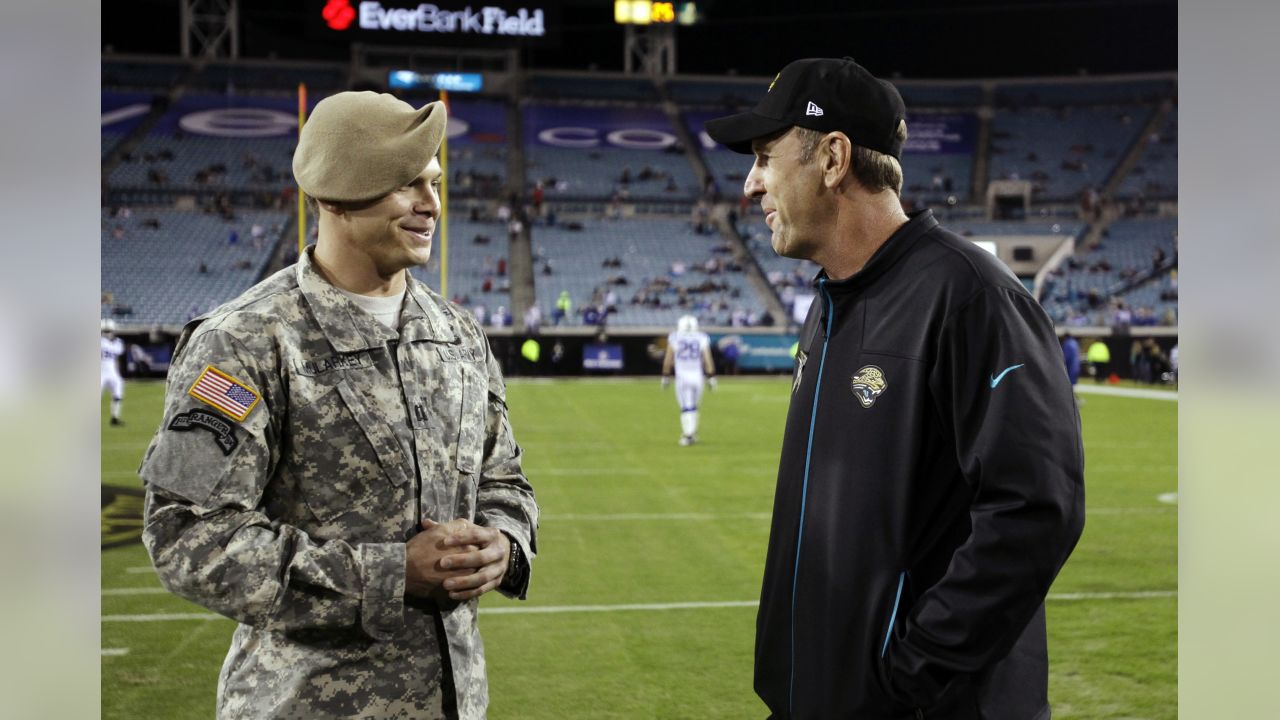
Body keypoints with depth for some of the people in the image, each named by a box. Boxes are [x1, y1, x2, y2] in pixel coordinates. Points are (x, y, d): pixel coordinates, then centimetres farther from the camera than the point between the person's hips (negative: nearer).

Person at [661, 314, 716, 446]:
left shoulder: (674, 338, 1)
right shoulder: (702, 339, 3)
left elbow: (668, 360, 3)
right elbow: (707, 360, 1)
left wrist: (666, 377, 11)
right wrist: (711, 378, 7)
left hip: (681, 376, -1)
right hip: (697, 376, 1)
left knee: (686, 408, 1)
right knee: (694, 406, 15)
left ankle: (688, 434, -7)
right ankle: (692, 433, 20)